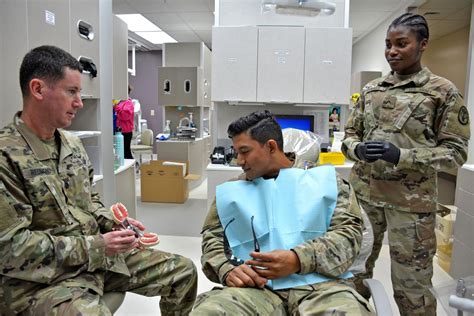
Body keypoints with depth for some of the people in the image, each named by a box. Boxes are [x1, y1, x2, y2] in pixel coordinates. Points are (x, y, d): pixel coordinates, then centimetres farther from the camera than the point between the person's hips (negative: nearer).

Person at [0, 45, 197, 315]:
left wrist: (112, 222, -1)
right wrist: (96, 245, -20)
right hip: (42, 280, -7)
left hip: (99, 257, 7)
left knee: (183, 271, 6)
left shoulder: (74, 144, 8)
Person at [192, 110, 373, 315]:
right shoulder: (231, 191, 18)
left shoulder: (324, 179, 12)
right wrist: (227, 269, -9)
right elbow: (213, 237, 13)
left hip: (318, 283, -1)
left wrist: (299, 259, -13)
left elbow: (349, 231, 3)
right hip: (254, 287, 2)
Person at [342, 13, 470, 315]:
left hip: (411, 201, -4)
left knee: (411, 282, 8)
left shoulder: (444, 91, -3)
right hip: (364, 193, 4)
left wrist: (402, 155, -21)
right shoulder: (371, 90, 8)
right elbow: (350, 133, 11)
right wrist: (358, 149, -13)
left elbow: (456, 151, -6)